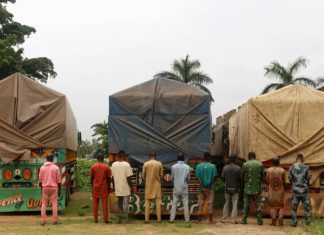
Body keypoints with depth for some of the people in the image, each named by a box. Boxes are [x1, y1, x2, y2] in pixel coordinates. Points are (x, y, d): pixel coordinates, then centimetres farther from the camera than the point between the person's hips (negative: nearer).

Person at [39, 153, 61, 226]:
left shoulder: (42, 167, 2)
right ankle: (55, 220, 2)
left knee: (44, 204, 7)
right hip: (53, 187, -2)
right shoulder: (56, 167, -5)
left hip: (45, 188, 2)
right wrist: (59, 190, 3)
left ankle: (43, 220, 4)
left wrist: (41, 189, 15)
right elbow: (58, 180, -5)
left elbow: (40, 180, 5)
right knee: (54, 204, 3)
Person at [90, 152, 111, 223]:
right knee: (105, 203, 0)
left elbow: (91, 178, 3)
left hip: (95, 187, 2)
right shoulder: (106, 167, -4)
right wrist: (109, 187, 7)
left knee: (95, 203, 7)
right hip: (104, 187, -2)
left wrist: (92, 186, 14)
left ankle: (95, 219, 8)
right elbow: (108, 178, -2)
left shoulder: (93, 167, 0)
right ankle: (105, 219, 0)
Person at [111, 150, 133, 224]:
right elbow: (128, 177, -12)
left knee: (118, 203, 10)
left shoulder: (113, 164, 3)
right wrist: (131, 186, -4)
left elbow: (112, 176, 8)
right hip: (125, 187, -5)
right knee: (125, 203, 0)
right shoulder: (126, 164, -12)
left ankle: (119, 218, 14)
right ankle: (126, 219, 2)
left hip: (117, 187, 5)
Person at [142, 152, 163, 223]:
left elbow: (143, 176, 0)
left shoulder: (145, 164, -3)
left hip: (148, 185, 0)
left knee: (147, 202, 4)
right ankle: (159, 219, 1)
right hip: (157, 185, 0)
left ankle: (147, 219, 0)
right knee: (158, 202, 3)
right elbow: (161, 175, 1)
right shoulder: (159, 164, -3)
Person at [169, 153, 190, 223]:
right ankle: (187, 219, 6)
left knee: (174, 204, 4)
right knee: (185, 204, 5)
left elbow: (172, 177, 2)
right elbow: (188, 178, 2)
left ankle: (172, 219, 2)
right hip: (184, 188, 0)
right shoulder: (187, 167, -4)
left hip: (176, 188, 0)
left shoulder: (174, 167, -5)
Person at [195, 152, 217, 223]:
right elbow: (213, 178, -7)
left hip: (201, 188, 1)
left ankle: (199, 219, 7)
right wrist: (208, 187, -6)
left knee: (200, 204, 7)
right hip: (210, 188, -1)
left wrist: (203, 187, -8)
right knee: (210, 203, 4)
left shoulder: (199, 166, 0)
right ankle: (210, 219, 3)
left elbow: (198, 178, -6)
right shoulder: (213, 166, -3)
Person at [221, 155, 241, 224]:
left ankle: (224, 219, 11)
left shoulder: (225, 168, -1)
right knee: (234, 204, 2)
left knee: (226, 204, 11)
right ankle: (234, 219, -2)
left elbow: (222, 177, 0)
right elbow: (240, 178, -7)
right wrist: (239, 185, 11)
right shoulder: (238, 168, -8)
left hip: (227, 188, 2)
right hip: (235, 188, -2)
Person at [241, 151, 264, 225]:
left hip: (247, 188, -1)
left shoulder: (245, 165, -5)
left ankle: (244, 220, 5)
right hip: (257, 188, 1)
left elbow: (242, 176, 1)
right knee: (258, 205, 8)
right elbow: (262, 176, 4)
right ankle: (260, 220, 6)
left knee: (246, 204, 6)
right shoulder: (260, 164, -1)